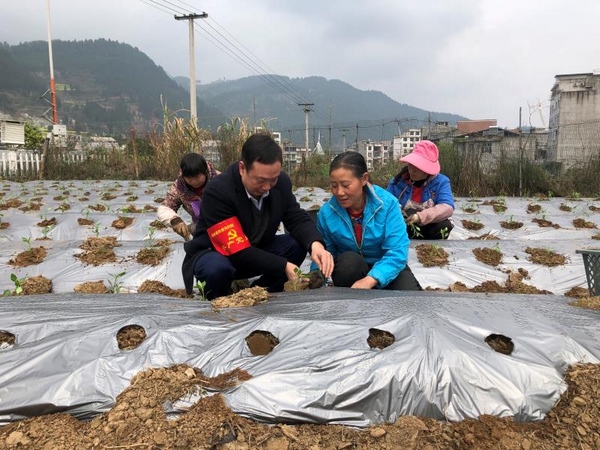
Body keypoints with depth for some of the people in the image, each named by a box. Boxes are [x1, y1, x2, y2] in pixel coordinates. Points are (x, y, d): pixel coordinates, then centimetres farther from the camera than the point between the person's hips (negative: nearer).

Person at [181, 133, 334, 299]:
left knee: (297, 244, -20)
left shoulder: (281, 182, -13)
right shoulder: (217, 191, -30)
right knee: (216, 268, -39)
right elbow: (237, 249, -33)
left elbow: (297, 218, -8)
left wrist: (315, 244, -31)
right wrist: (283, 266, -37)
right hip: (215, 254, -5)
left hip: (255, 251, 5)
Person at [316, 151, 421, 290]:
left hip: (384, 267, -1)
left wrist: (369, 280, -42)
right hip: (348, 268, 1)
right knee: (348, 260, -34)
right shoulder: (326, 212, -15)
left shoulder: (387, 203, -21)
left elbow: (398, 251, -27)